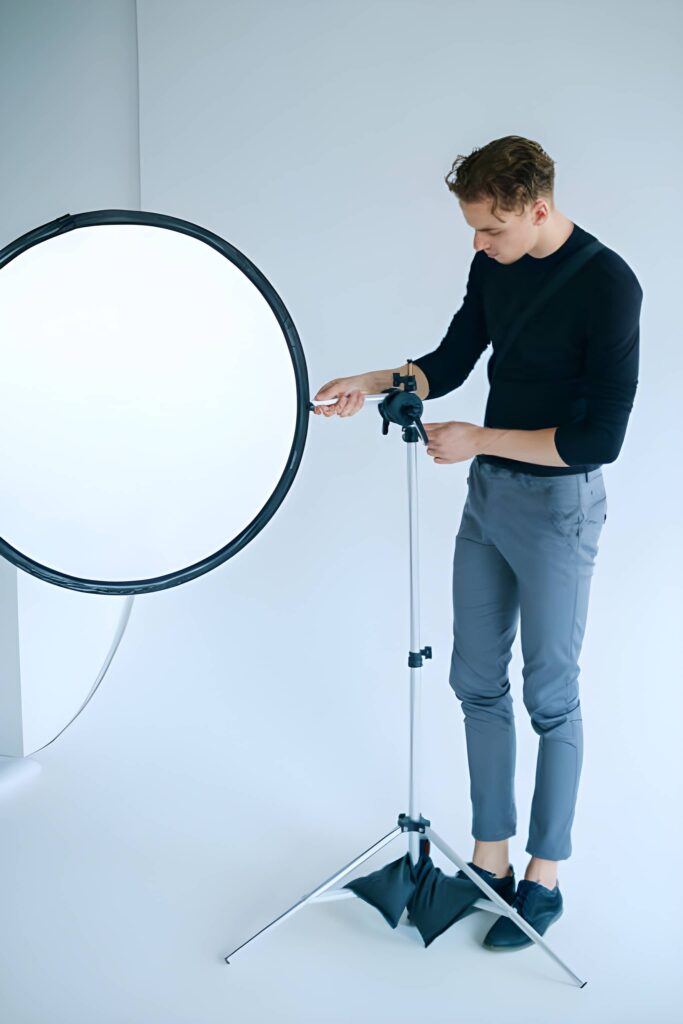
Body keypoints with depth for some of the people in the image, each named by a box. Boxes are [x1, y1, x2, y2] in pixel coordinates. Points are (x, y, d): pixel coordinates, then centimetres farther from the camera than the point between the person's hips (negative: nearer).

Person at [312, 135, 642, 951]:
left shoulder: (607, 286, -20)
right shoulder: (494, 266, 2)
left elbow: (602, 437, -22)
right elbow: (452, 362, 13)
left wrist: (481, 440, -20)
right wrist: (373, 382, -3)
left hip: (557, 503, -7)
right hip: (488, 494, 7)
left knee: (550, 695, 3)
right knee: (476, 681, 11)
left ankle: (543, 881, 18)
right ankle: (489, 860, 24)